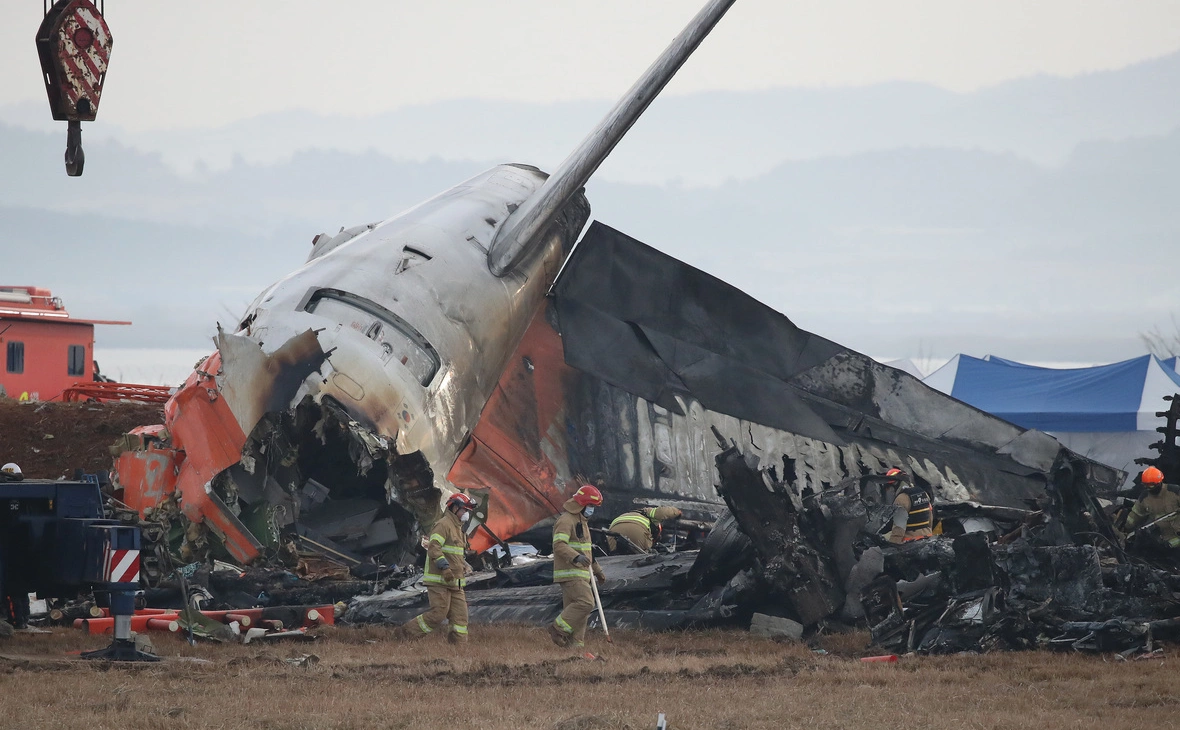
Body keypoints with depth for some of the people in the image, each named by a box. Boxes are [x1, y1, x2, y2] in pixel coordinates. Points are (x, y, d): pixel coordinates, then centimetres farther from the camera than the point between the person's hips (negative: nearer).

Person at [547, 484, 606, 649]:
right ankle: (557, 628, -15)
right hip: (570, 573, -10)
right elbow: (559, 545, -24)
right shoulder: (566, 520, -11)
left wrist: (597, 570, 35)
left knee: (575, 608, 7)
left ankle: (575, 644, 7)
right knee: (585, 603, -21)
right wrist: (576, 557, -39)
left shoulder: (581, 521, 23)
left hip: (580, 574, 10)